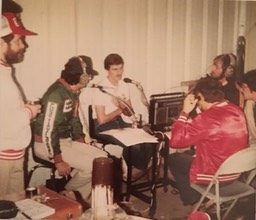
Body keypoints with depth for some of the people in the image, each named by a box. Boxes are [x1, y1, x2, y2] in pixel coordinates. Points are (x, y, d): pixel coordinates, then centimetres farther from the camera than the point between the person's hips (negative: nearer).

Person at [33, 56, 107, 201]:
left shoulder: (73, 92, 7)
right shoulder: (57, 95, -24)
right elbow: (48, 131, -26)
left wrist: (81, 143, 8)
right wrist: (58, 160, -23)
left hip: (66, 141, 10)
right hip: (46, 144, -9)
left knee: (102, 157, -1)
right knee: (92, 164, -19)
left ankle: (80, 196, 8)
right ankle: (68, 194, 6)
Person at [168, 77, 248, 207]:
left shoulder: (207, 118, -27)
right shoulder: (237, 111, -2)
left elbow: (175, 141, -22)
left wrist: (185, 112, -16)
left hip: (213, 176, -8)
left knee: (173, 158, 16)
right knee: (191, 154, 28)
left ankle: (194, 201, 21)